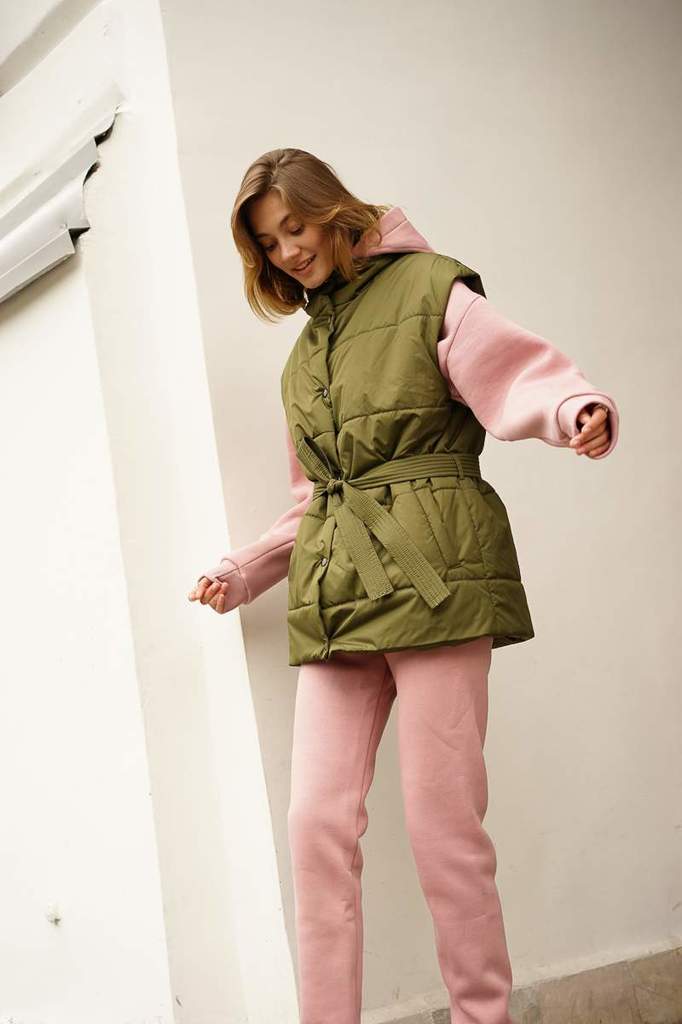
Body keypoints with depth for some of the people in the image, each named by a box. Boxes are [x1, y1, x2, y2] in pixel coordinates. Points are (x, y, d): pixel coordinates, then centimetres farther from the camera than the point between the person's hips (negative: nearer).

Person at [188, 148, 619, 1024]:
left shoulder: (428, 288, 6)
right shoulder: (304, 353, 24)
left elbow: (520, 375, -7)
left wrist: (575, 410, -29)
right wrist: (240, 573, 21)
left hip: (431, 578, -6)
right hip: (335, 596, 6)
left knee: (440, 816, -5)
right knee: (317, 820, -2)